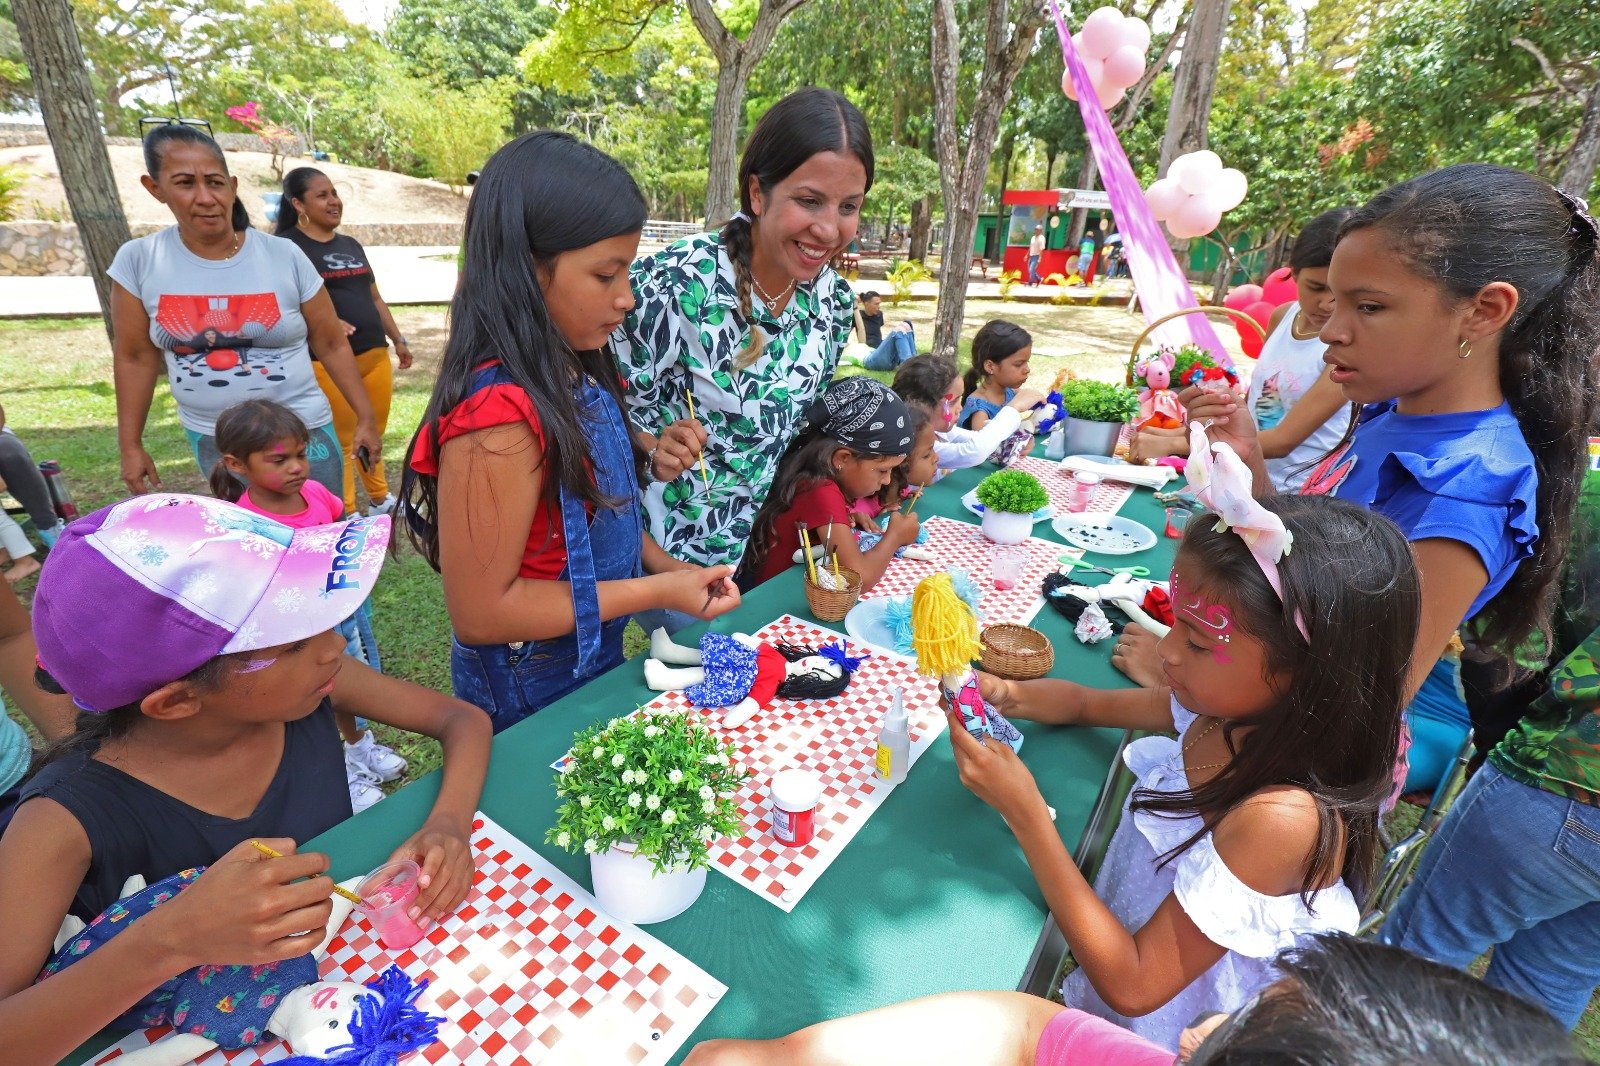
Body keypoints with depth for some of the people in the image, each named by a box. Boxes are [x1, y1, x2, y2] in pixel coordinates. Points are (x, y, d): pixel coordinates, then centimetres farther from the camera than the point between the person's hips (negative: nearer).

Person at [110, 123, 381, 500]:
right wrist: (130, 446, 6)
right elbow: (134, 357, 5)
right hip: (210, 440, 2)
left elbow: (332, 345, -2)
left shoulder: (285, 256, -8)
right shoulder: (138, 261, -3)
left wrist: (365, 418, -3)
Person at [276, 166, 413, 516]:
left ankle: (380, 499, 31)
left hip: (375, 355, 7)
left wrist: (398, 339, 23)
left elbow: (374, 298, 24)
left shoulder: (351, 245, 19)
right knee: (340, 442, 0)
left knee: (373, 436, 16)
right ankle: (345, 517, 11)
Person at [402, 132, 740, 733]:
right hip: (533, 704, -8)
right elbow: (480, 611, -26)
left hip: (597, 664, 8)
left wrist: (667, 567, -4)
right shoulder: (498, 414, -30)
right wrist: (657, 592, -25)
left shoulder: (580, 375, -3)